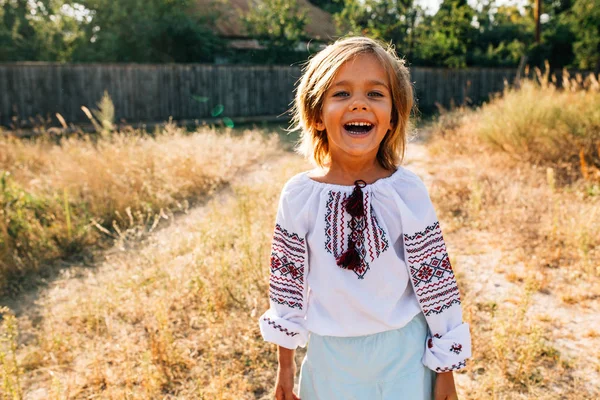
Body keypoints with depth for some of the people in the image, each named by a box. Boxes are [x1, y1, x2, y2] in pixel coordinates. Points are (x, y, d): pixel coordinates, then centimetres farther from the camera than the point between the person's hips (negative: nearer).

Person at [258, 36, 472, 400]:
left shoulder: (407, 192, -13)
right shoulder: (299, 196, -11)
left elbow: (435, 280, -6)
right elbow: (288, 281, -1)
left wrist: (445, 370, 0)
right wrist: (286, 365, 7)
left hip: (403, 354, -1)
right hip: (330, 354, 1)